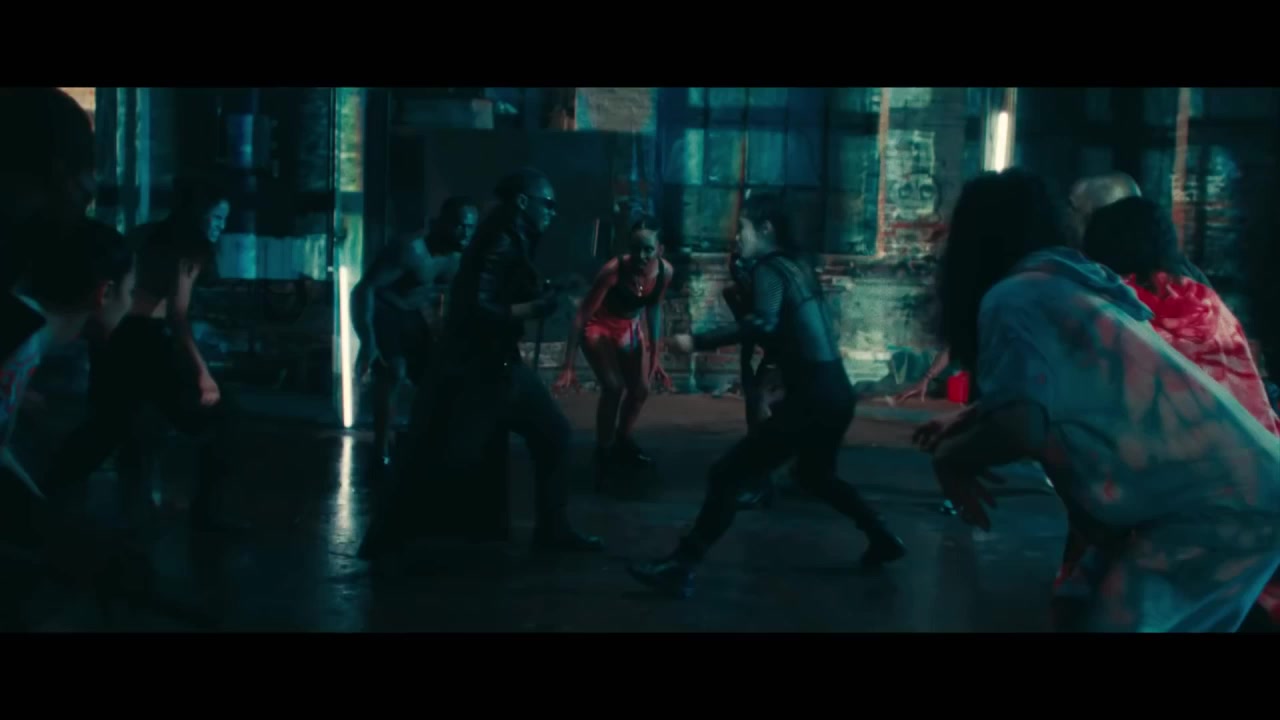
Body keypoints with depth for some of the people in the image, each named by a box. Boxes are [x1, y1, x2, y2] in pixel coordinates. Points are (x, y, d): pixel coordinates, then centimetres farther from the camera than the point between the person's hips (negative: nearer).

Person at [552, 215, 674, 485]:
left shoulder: (665, 271, -22)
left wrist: (655, 356, 3)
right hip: (599, 328, -6)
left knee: (640, 389, 10)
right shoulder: (614, 270, -36)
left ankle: (622, 443, 36)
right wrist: (568, 367, -33)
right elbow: (581, 316, -31)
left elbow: (654, 310, -3)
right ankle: (603, 453, -1)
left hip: (629, 328, 6)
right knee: (613, 387, -21)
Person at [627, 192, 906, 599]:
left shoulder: (768, 269, -8)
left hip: (811, 398, -9)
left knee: (728, 475, -9)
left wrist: (697, 342, -28)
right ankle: (883, 540, 39)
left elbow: (763, 324, -28)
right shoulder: (797, 268, 17)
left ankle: (680, 569, -11)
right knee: (816, 476, 33)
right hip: (835, 392, 9)